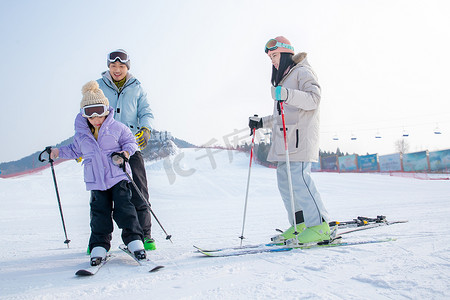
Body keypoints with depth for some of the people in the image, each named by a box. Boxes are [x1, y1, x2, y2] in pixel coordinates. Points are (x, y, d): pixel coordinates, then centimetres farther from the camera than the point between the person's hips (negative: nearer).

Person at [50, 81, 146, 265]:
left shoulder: (116, 127, -1)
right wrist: (58, 152, 12)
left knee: (123, 207, -6)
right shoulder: (81, 133, 8)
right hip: (95, 179, 2)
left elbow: (130, 141, 9)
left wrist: (126, 152, -11)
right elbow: (75, 150, 24)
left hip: (117, 175, -2)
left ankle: (134, 240, 3)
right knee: (100, 211, 1)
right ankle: (99, 246, 10)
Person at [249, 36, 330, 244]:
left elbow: (314, 98, -17)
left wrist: (288, 95, -32)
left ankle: (319, 226, -12)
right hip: (285, 138, 10)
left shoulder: (302, 72, 1)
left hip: (299, 136, -9)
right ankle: (300, 225, 9)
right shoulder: (284, 78, 29)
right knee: (285, 181, 5)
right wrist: (261, 122, 28)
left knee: (298, 179, -17)